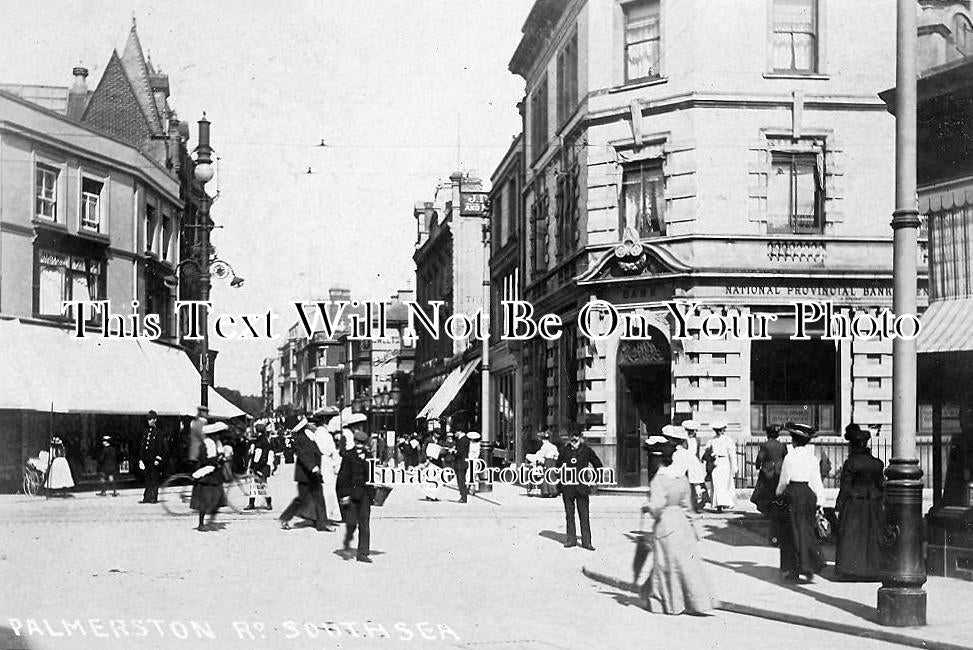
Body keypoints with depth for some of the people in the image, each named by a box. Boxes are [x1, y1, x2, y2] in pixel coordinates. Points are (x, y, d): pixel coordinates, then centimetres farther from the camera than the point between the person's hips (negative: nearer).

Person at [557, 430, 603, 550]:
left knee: (584, 514, -3)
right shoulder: (565, 451, 5)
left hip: (581, 487, -2)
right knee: (569, 513, 7)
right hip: (567, 487, 2)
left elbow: (597, 464, 12)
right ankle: (571, 539, 16)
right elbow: (559, 466, 15)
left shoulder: (586, 450, 2)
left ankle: (586, 541, 0)